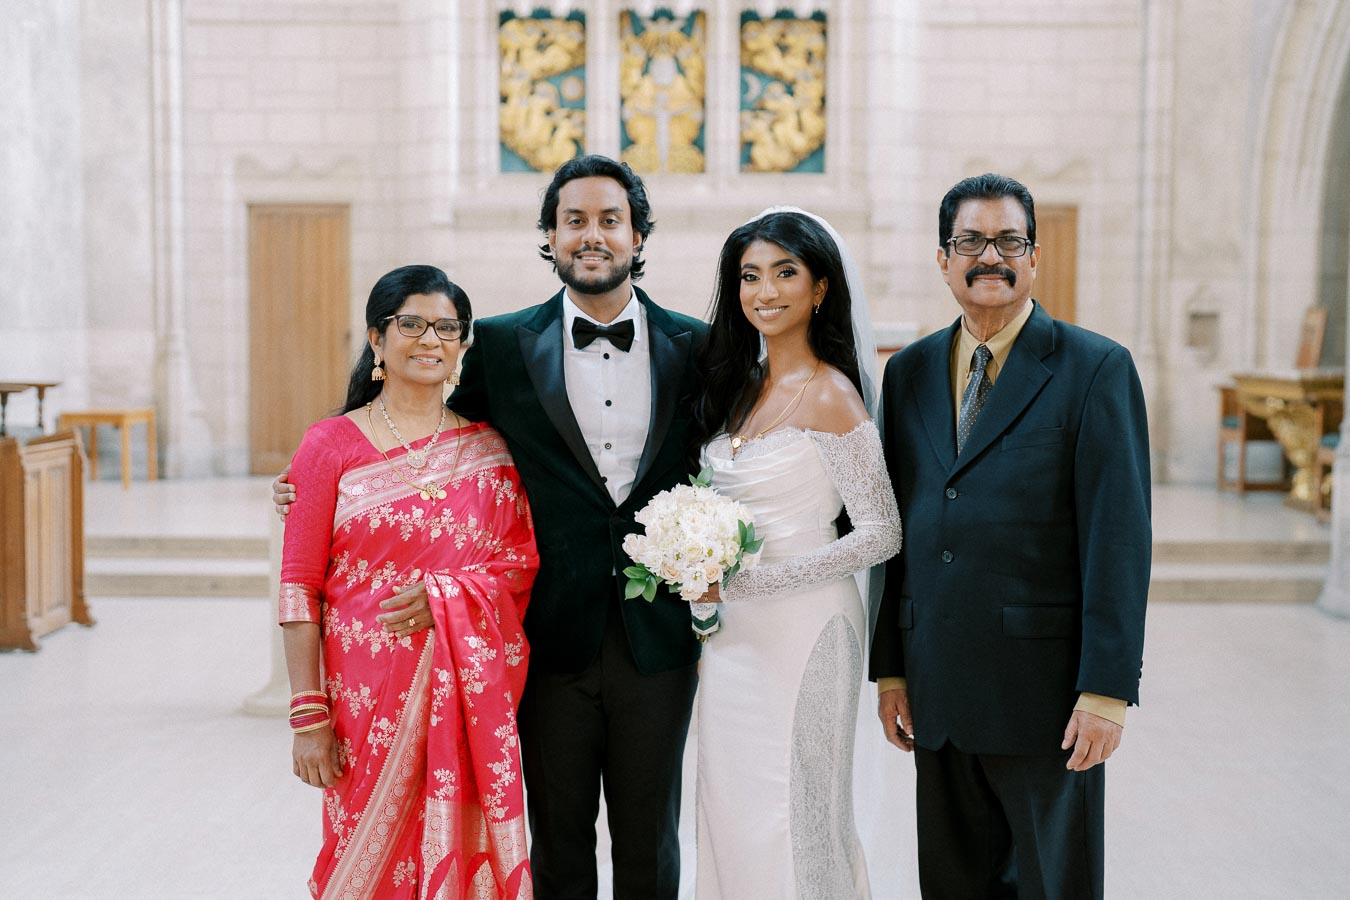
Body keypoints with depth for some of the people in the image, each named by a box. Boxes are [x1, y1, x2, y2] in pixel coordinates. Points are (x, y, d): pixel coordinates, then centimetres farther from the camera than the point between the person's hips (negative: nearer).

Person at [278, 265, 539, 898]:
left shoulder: (488, 443, 8)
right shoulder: (332, 445, 0)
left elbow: (526, 560, 7)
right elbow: (300, 586, -3)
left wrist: (445, 596, -11)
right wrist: (308, 715, -7)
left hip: (478, 688, 2)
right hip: (370, 690, -2)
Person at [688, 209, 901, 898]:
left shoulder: (830, 395, -13)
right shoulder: (740, 388, 9)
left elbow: (881, 534, -16)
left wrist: (742, 582, -19)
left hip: (799, 633, -7)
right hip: (733, 635, 7)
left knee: (788, 821, 2)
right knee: (731, 813, 13)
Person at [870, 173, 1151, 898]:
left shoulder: (1096, 369, -5)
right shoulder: (909, 373, 10)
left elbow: (1118, 537, -10)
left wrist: (1107, 689, -14)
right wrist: (890, 667, 8)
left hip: (1047, 695, -4)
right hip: (936, 692, 5)